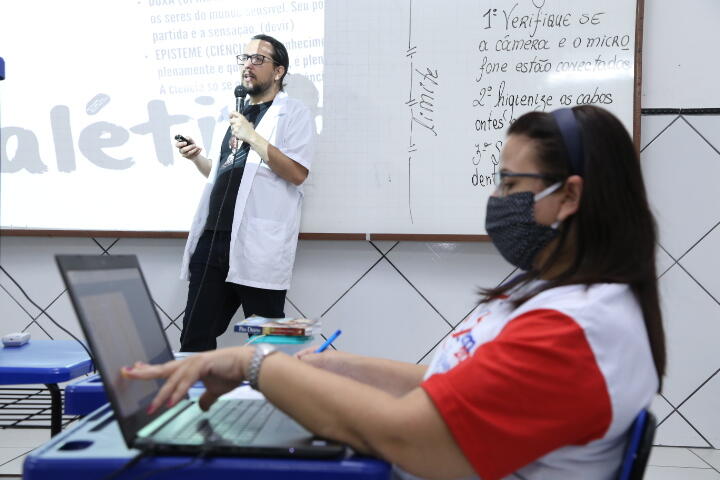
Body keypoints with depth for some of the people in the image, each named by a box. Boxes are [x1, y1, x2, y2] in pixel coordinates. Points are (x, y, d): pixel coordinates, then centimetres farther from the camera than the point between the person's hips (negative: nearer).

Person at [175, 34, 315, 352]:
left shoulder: (293, 113, 1)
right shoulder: (238, 114, 24)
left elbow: (297, 173, -13)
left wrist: (252, 137, -14)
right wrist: (197, 158, 14)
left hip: (258, 248, -7)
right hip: (214, 239, 7)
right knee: (195, 340, 9)